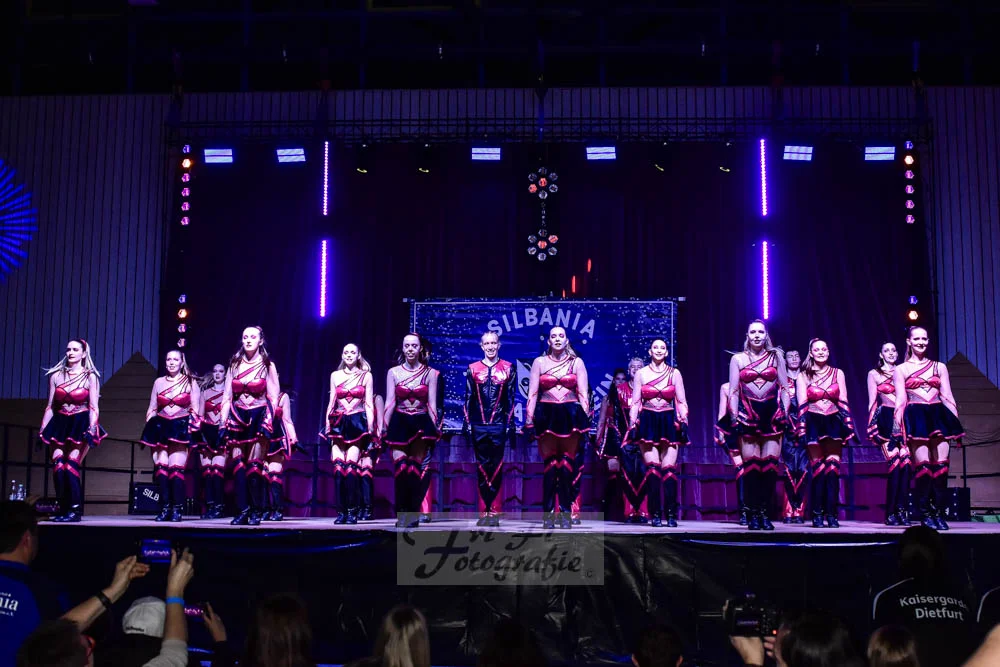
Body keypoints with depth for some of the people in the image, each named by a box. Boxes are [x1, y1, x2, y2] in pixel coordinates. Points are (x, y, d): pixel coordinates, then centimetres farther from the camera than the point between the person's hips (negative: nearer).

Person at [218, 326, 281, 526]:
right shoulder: (234, 365, 10)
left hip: (258, 418, -3)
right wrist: (223, 423, 1)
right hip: (237, 418, 3)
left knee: (254, 466, -8)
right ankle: (242, 511, -1)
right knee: (237, 464, -4)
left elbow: (273, 398, -1)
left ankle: (256, 511, -1)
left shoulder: (268, 366, 2)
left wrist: (267, 423, -12)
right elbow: (227, 396, 9)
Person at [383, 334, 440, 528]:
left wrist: (434, 429, -2)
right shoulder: (393, 372, 5)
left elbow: (432, 404, 2)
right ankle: (403, 513, -4)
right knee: (401, 467, -12)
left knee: (415, 469, -1)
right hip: (399, 423, 0)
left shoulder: (430, 373, 3)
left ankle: (412, 513, 6)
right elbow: (390, 402, 3)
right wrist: (384, 428, -3)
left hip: (420, 423, 0)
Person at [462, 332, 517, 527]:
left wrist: (510, 424, 0)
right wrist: (466, 423, 3)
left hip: (499, 425, -1)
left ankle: (493, 511, 2)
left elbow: (511, 399, 5)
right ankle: (484, 511, 7)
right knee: (482, 467, 3)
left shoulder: (508, 368, 6)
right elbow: (468, 398, 8)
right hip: (478, 425, 1)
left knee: (496, 467, -1)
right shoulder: (473, 369, 8)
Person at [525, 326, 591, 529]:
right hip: (546, 415, 0)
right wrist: (529, 420, -1)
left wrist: (585, 419, -1)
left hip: (570, 416, 0)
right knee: (550, 465, -3)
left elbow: (583, 393, 7)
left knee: (567, 465, -2)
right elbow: (532, 393, 7)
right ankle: (548, 513, 1)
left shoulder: (576, 362, 10)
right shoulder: (539, 362, 9)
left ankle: (566, 513, 3)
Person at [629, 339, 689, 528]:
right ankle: (655, 515, -4)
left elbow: (682, 402, 9)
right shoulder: (641, 374, 8)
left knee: (669, 468, -8)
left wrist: (684, 421, -2)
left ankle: (671, 515, -3)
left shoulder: (674, 373, 9)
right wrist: (632, 425, 0)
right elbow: (635, 402, 8)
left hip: (669, 423, 0)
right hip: (647, 423, 0)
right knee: (652, 468, -8)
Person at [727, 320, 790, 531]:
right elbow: (733, 391, 7)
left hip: (772, 414, 1)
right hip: (748, 414, -1)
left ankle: (765, 513, 1)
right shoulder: (737, 359, 10)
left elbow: (785, 388, 12)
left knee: (770, 463, -5)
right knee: (751, 464, -5)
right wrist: (734, 416, -2)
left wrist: (784, 412, 1)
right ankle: (754, 514, -1)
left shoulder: (776, 357, 11)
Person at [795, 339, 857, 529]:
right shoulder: (803, 376, 5)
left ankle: (831, 514, 1)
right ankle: (817, 515, 1)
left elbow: (843, 402, 8)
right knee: (818, 469, -3)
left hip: (834, 423, 2)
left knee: (833, 469, -2)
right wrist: (802, 431, -7)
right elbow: (802, 405, 1)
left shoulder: (838, 373, 11)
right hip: (814, 424, -2)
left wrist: (849, 426, 1)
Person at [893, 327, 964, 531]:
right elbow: (900, 400, 5)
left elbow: (948, 397, 14)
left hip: (938, 416, 2)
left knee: (941, 465, -5)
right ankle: (926, 514, -4)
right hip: (916, 418, -2)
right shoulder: (901, 369, 11)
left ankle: (939, 512, 1)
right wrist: (899, 427, -5)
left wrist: (955, 423, 7)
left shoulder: (939, 367, 17)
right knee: (923, 466, -10)